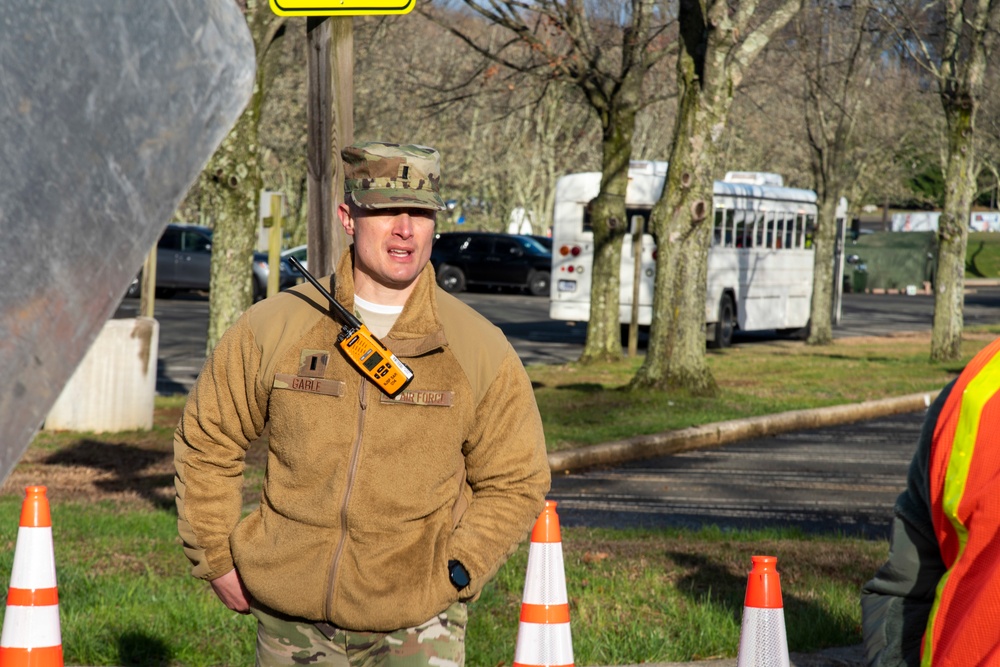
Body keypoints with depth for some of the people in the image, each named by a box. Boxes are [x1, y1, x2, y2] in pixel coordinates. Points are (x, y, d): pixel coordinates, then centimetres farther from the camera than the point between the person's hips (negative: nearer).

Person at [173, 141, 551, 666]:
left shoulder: (482, 350, -2)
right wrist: (216, 559, 7)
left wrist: (455, 574, -4)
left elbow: (514, 483, 6)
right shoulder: (272, 328, -1)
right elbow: (206, 441, 10)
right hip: (292, 625, 2)